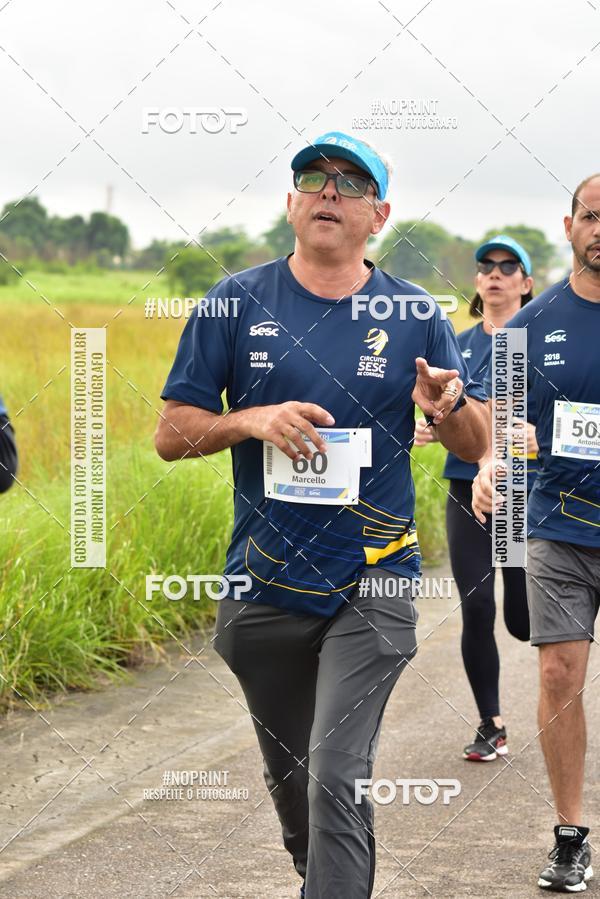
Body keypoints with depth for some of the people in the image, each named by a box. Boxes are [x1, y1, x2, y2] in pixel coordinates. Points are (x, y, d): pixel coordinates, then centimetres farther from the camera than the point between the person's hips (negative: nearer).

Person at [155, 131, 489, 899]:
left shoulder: (413, 316, 1)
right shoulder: (238, 302, 0)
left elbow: (479, 448, 5)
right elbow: (171, 434, 0)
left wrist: (450, 406, -18)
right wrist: (251, 420, -19)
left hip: (372, 585, -2)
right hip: (264, 587, 2)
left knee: (337, 778, -15)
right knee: (290, 777, 16)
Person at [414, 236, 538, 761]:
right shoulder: (459, 345, 10)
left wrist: (538, 433, -26)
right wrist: (427, 429, -5)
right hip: (468, 492, 3)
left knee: (524, 621, 0)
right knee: (475, 611, -3)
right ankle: (491, 727, 11)